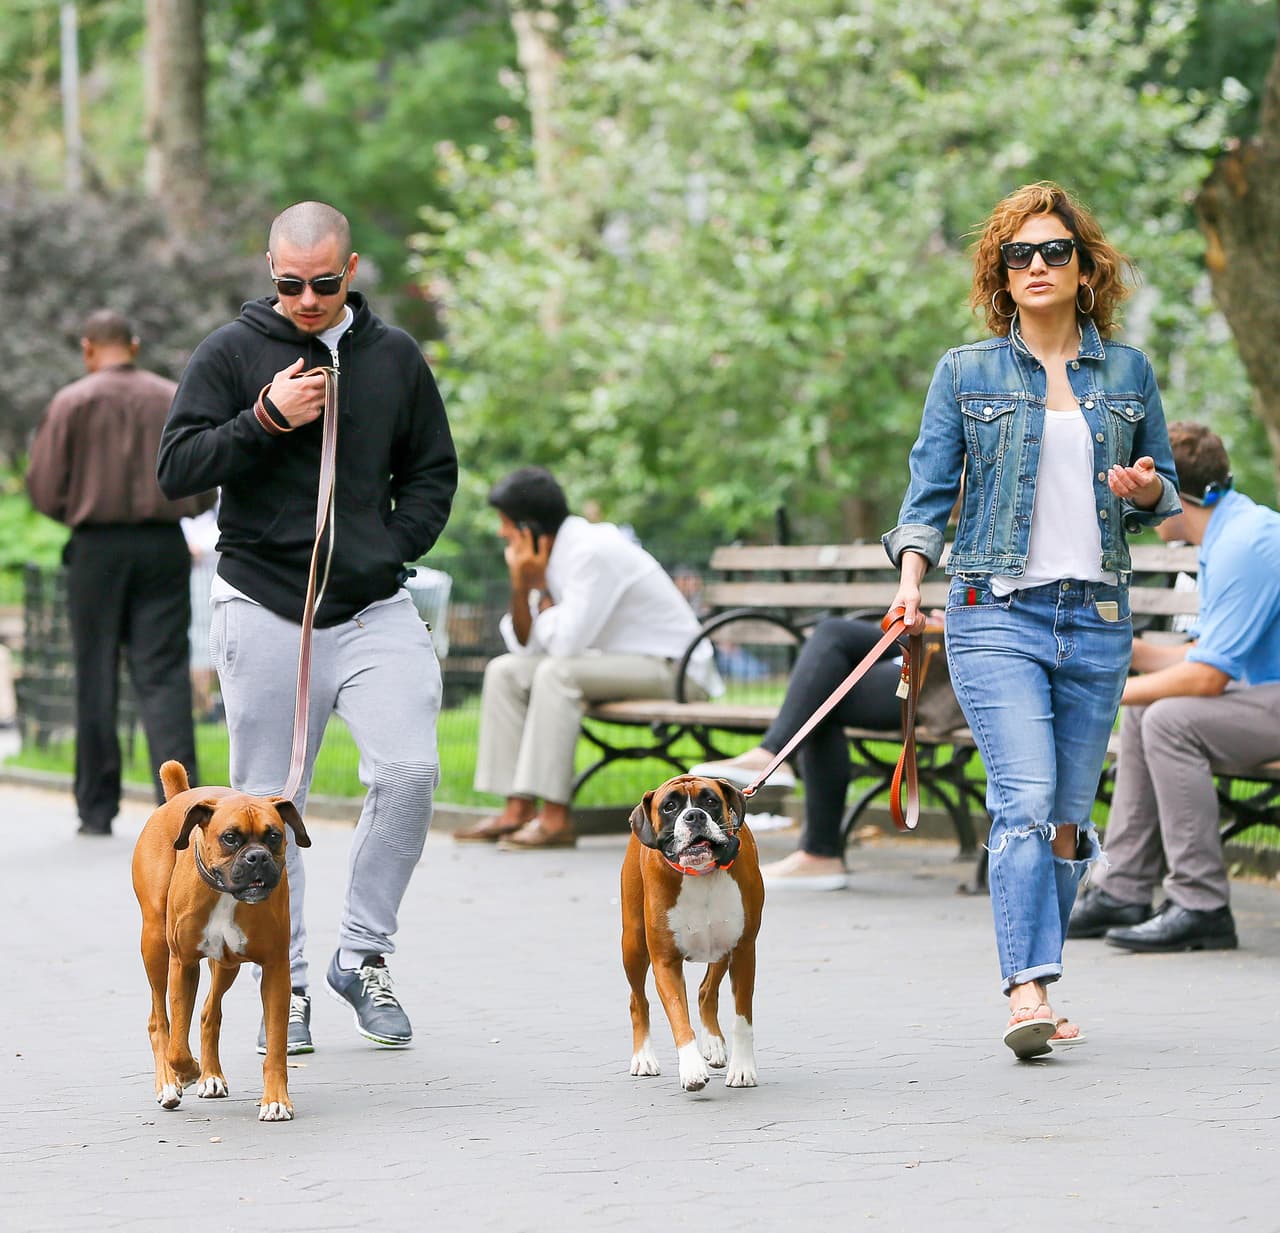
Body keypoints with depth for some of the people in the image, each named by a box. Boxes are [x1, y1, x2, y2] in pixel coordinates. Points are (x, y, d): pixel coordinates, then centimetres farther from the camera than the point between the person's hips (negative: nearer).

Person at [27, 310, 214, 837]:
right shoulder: (176, 401, 4)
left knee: (97, 679, 7)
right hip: (165, 546, 1)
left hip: (97, 549, -1)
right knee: (164, 674, 0)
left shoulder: (73, 402, -3)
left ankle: (97, 809, 11)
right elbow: (205, 491, 6)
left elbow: (44, 490, -4)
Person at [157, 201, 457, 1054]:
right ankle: (285, 984, 14)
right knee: (270, 803, 2)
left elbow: (433, 471, 18)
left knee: (408, 770, -14)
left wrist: (397, 548, 2)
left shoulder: (394, 356, 9)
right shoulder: (233, 353, 1)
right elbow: (177, 470, -3)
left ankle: (363, 954, 2)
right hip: (263, 608, -1)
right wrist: (266, 419, -15)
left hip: (374, 608, 2)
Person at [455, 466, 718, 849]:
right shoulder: (554, 555, 5)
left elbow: (564, 644, -26)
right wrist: (520, 586, -9)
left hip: (672, 670, -10)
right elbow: (525, 646, 5)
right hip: (619, 661, 10)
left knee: (557, 673, -30)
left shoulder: (593, 552, -22)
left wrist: (539, 586, -13)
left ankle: (555, 817, -29)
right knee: (505, 671, 1)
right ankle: (518, 809, -6)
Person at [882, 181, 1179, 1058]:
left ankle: (1038, 991, 18)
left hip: (1098, 618, 3)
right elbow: (929, 490, 3)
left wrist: (1147, 491, -5)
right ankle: (1027, 989, -23)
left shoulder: (1129, 373, 10)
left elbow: (1165, 484, 19)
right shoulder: (965, 374, 4)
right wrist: (911, 578, -14)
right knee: (1025, 801, -18)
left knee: (1069, 816, 7)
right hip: (998, 613, -3)